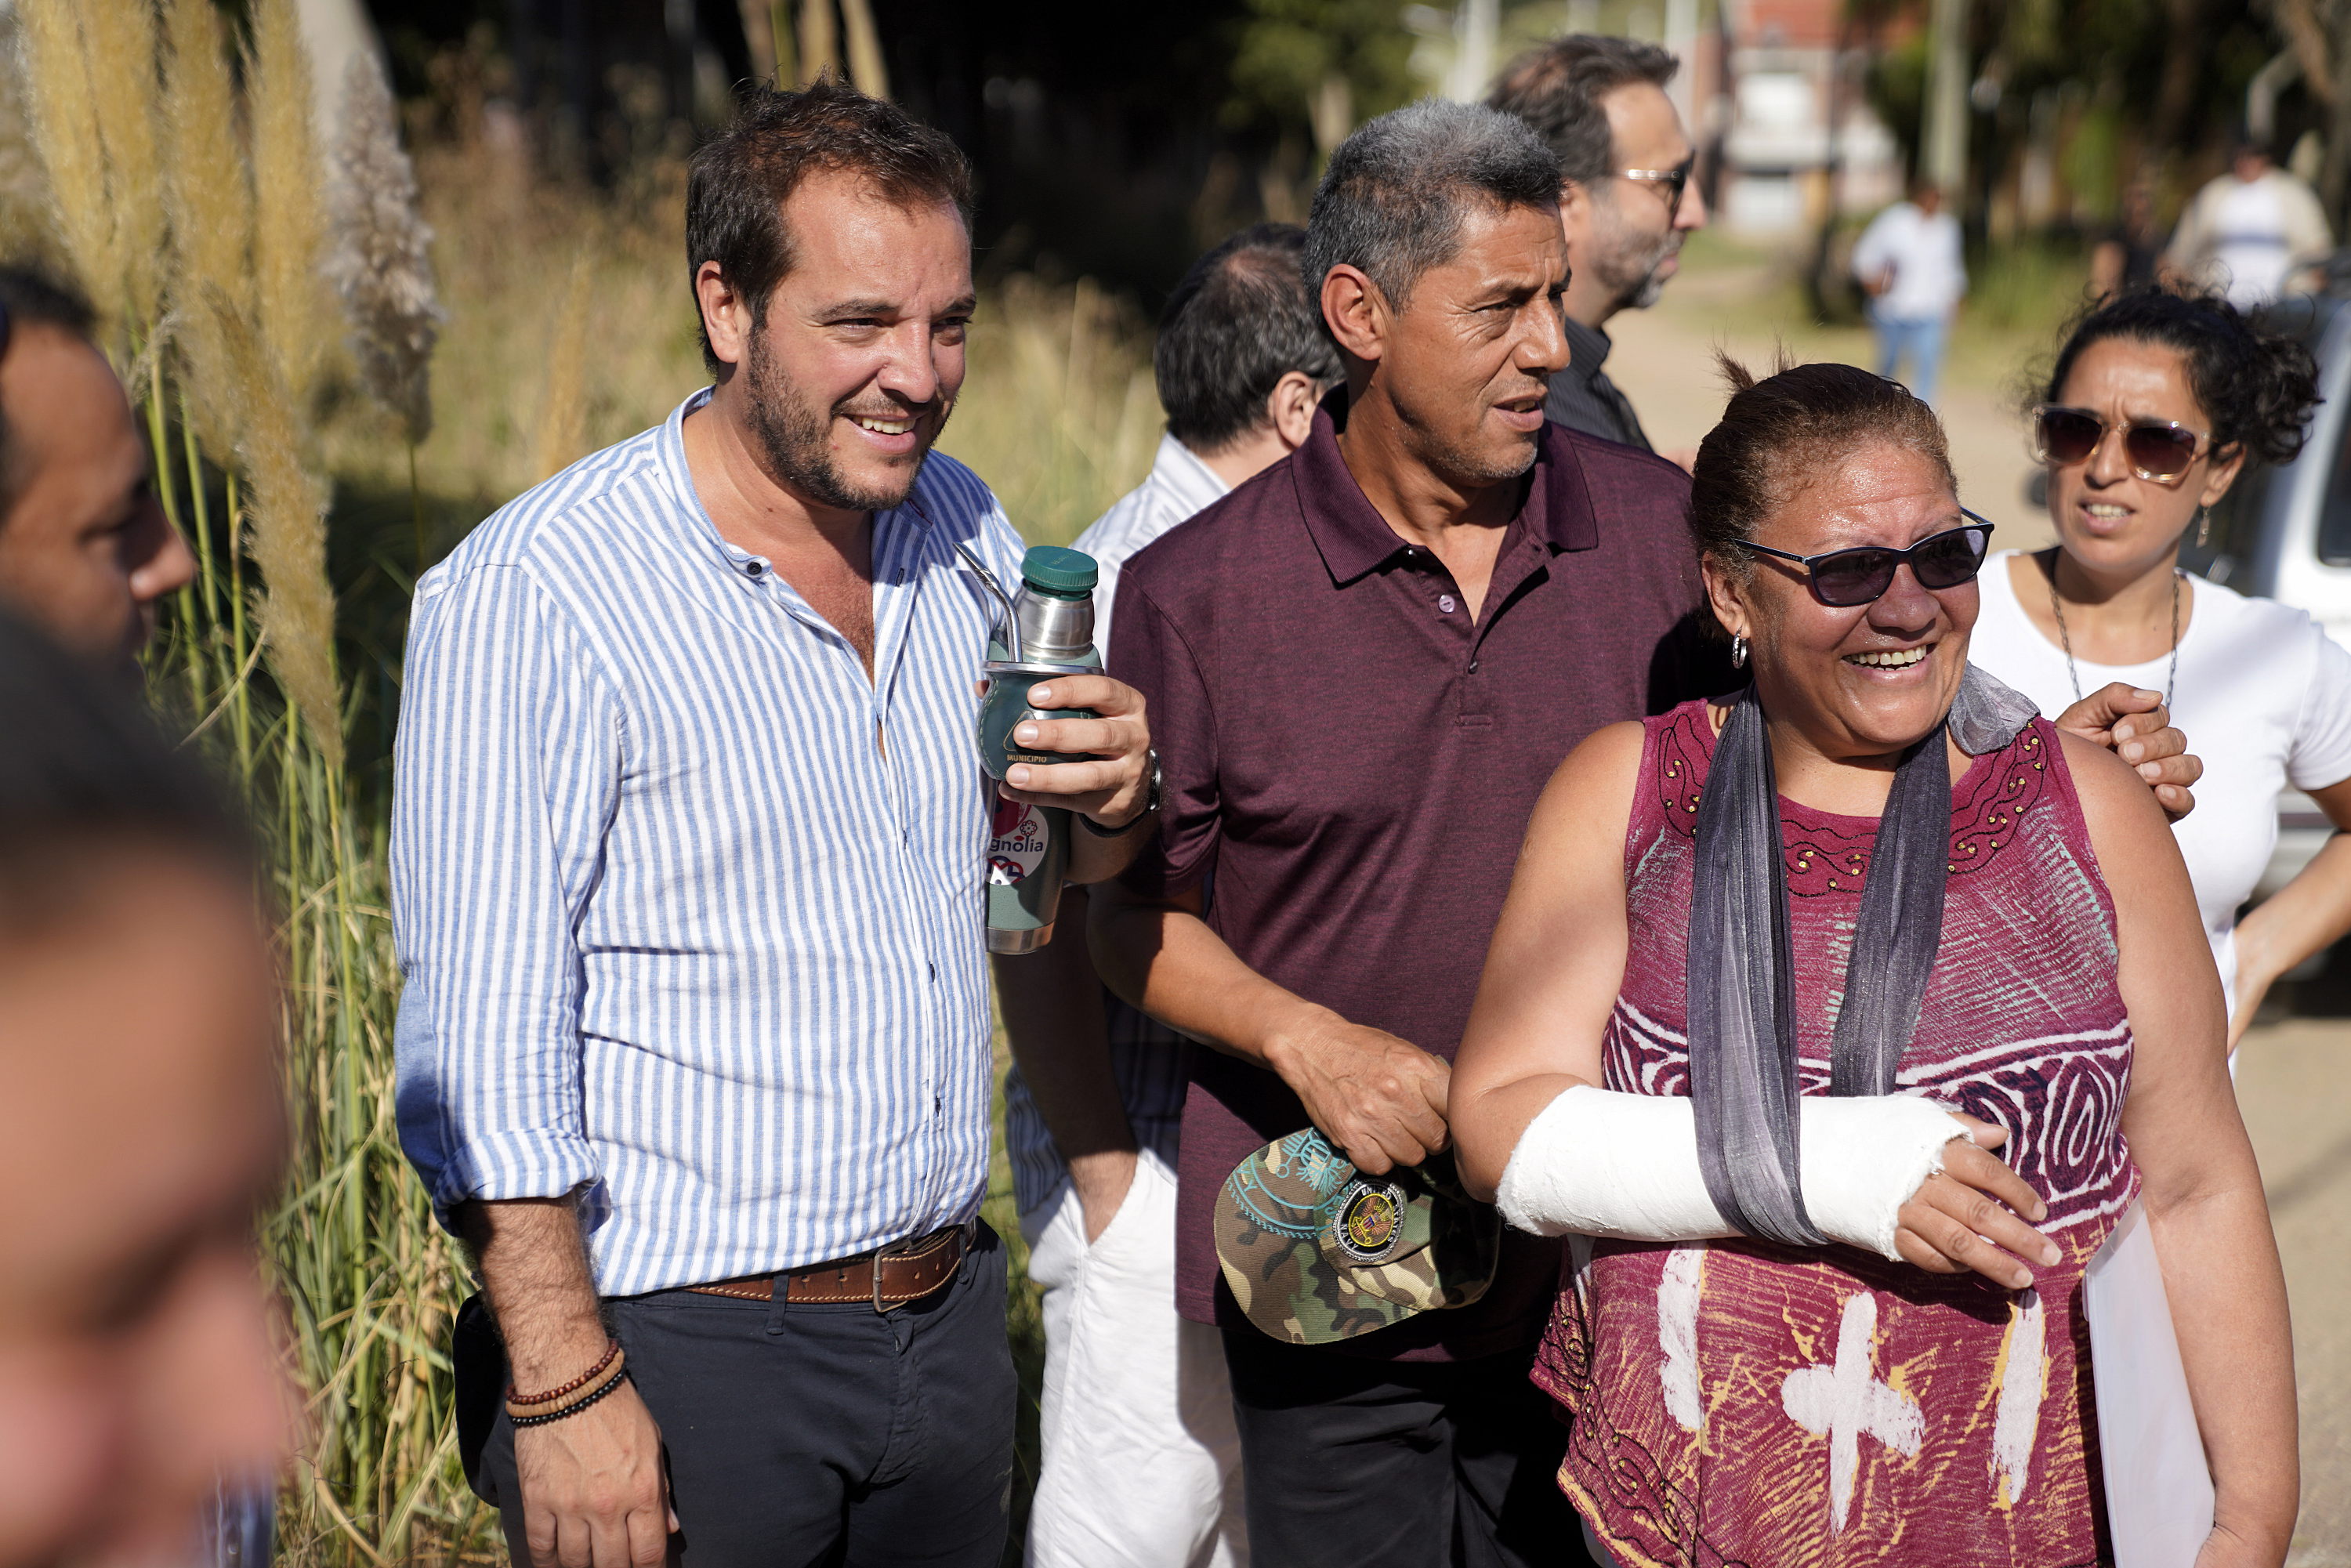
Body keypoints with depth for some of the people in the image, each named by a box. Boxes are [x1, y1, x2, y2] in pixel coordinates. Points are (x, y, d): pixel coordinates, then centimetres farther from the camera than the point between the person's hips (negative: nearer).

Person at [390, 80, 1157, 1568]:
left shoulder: (965, 529, 7)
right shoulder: (530, 595, -14)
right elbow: (481, 1044, -15)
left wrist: (1118, 795, -4)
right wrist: (563, 1386, -19)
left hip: (947, 1317, 6)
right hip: (676, 1347, -6)